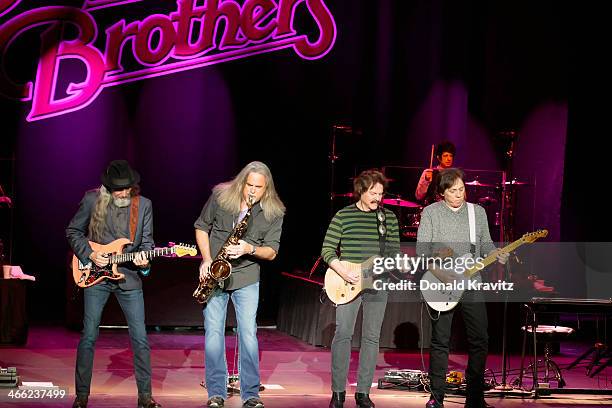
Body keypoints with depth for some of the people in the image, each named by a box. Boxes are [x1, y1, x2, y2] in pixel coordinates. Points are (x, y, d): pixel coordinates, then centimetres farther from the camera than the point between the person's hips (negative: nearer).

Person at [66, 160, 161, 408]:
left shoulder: (144, 205, 3)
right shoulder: (92, 200, -2)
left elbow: (147, 240, 6)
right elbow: (73, 232, 7)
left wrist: (143, 257, -15)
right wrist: (89, 255, -7)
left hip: (129, 277, 1)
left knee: (140, 338, -1)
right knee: (89, 336, -2)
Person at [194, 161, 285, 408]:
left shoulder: (274, 212, -4)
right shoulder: (220, 197, -3)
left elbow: (271, 252, -3)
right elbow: (201, 227, 8)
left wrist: (250, 249, -23)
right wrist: (206, 259, -5)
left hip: (246, 278, 0)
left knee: (248, 334, -6)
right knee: (213, 332, -2)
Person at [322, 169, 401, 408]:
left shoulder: (389, 218, 10)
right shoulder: (343, 216, 1)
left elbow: (395, 251, 13)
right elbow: (327, 250, -1)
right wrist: (343, 273, -14)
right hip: (348, 284, -3)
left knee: (372, 337, 4)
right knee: (343, 334, -8)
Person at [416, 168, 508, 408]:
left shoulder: (478, 212, 11)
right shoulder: (430, 213, 1)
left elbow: (485, 244, 14)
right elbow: (422, 250, -5)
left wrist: (496, 254, -8)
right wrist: (439, 273, -17)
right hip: (439, 284, -3)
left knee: (480, 340, -2)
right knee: (440, 341, 1)